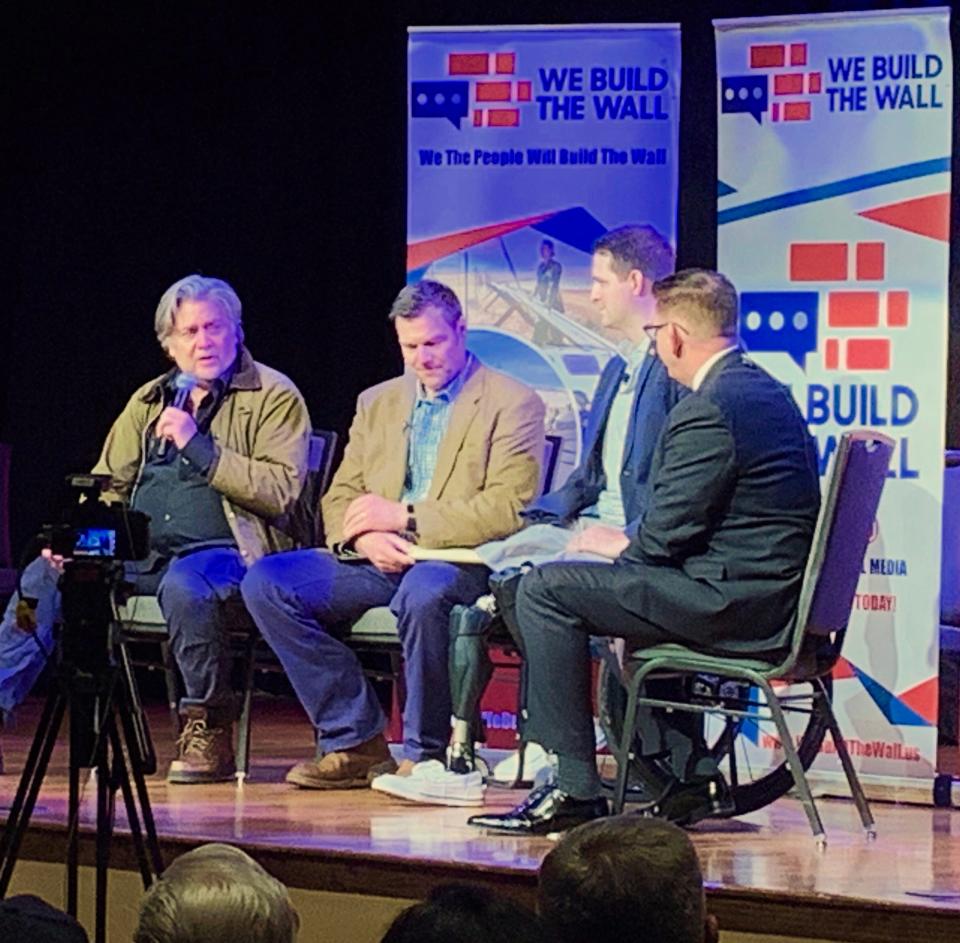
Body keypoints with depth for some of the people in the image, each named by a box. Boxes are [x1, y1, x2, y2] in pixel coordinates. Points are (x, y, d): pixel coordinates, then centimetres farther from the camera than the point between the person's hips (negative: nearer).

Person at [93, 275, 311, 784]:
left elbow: (281, 492, -10)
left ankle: (209, 733, -25)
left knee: (185, 584, -39)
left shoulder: (275, 397, 2)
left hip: (226, 549, -6)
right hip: (140, 554, 6)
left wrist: (199, 447, -13)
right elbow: (110, 486, 23)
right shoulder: (149, 401, 21)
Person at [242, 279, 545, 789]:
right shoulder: (377, 403, 20)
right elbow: (338, 500, 16)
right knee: (266, 581, -16)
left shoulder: (513, 404, 1)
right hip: (378, 559, 6)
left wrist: (404, 517, -13)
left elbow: (509, 508, -11)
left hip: (458, 561, -6)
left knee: (423, 592, -41)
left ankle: (425, 754, -20)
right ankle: (355, 742, -11)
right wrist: (364, 536, -9)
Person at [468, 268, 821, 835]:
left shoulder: (708, 412, -17)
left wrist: (617, 546, 6)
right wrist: (631, 543, 15)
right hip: (778, 600, 10)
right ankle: (693, 777, 26)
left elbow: (664, 539, -15)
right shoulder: (769, 393, 15)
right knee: (633, 587, 34)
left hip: (733, 604, -10)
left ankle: (576, 788, -6)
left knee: (546, 590, -6)